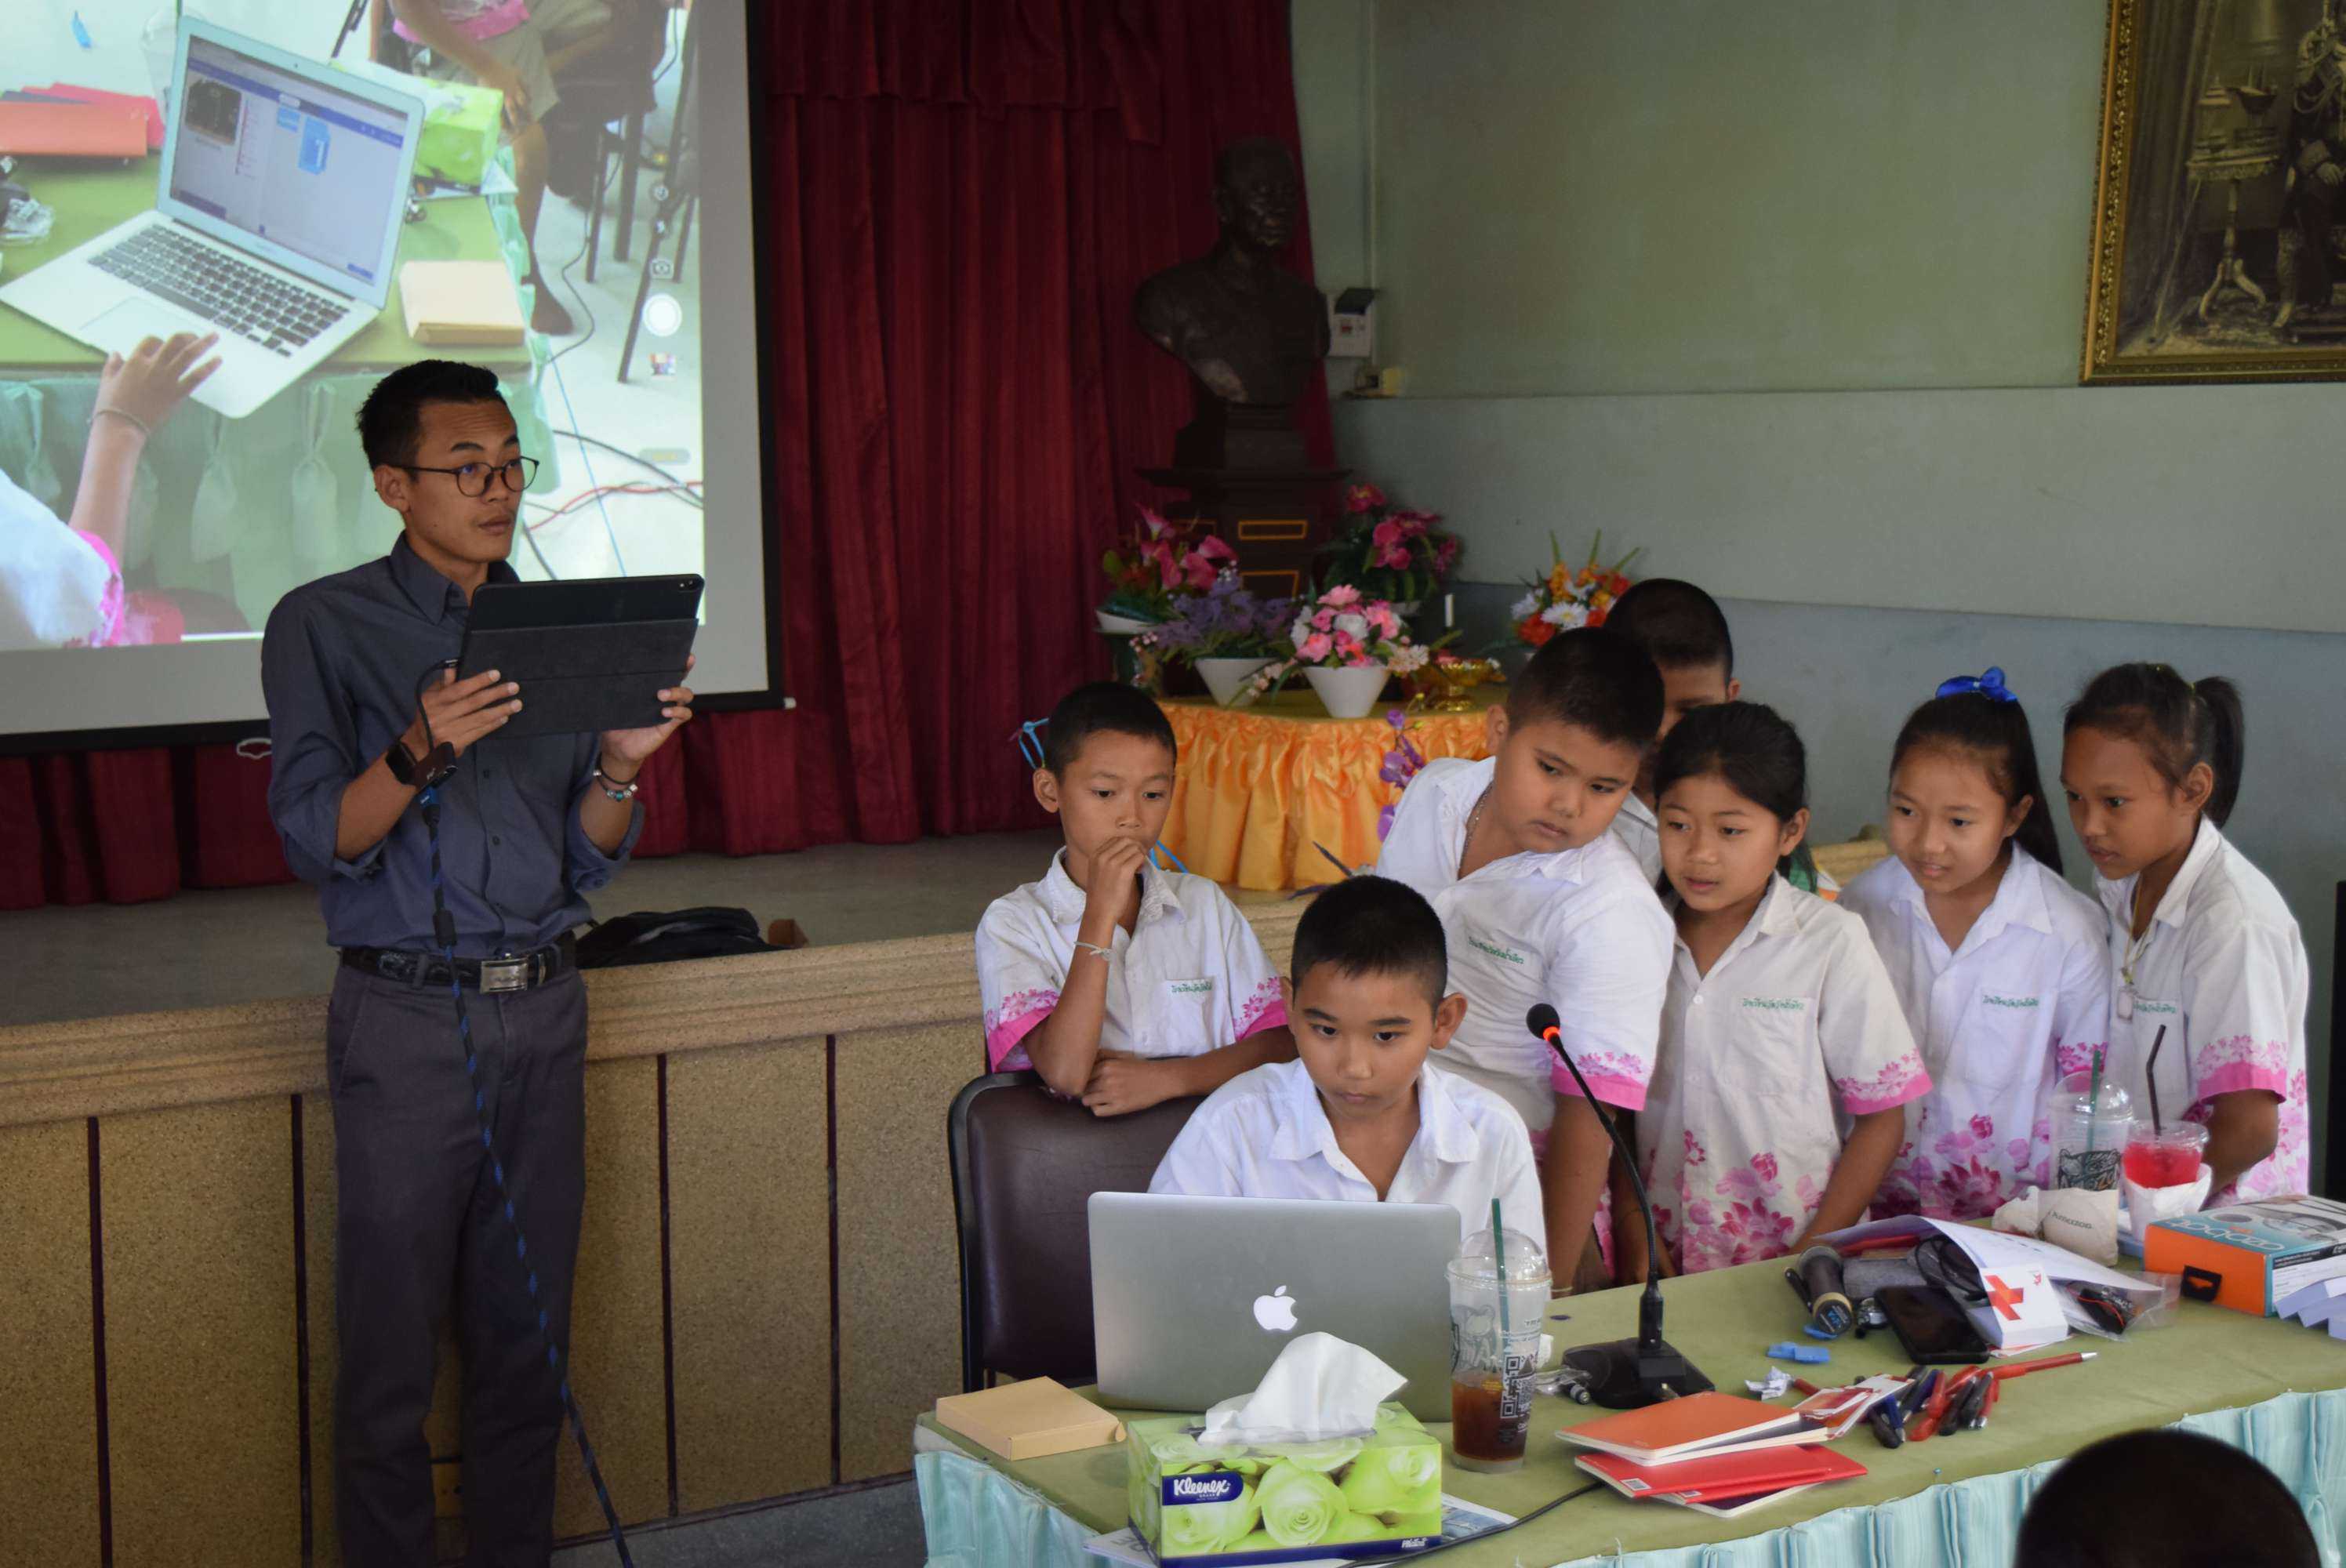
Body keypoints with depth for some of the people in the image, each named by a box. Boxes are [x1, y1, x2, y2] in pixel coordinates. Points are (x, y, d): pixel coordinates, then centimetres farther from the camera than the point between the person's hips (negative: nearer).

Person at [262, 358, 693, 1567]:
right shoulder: (324, 625, -2)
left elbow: (585, 864, 10)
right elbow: (318, 841, -9)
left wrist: (622, 766, -9)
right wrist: (418, 752, -26)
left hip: (545, 1009, 4)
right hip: (407, 1018, -4)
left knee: (526, 1333, 10)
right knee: (392, 1346, 0)